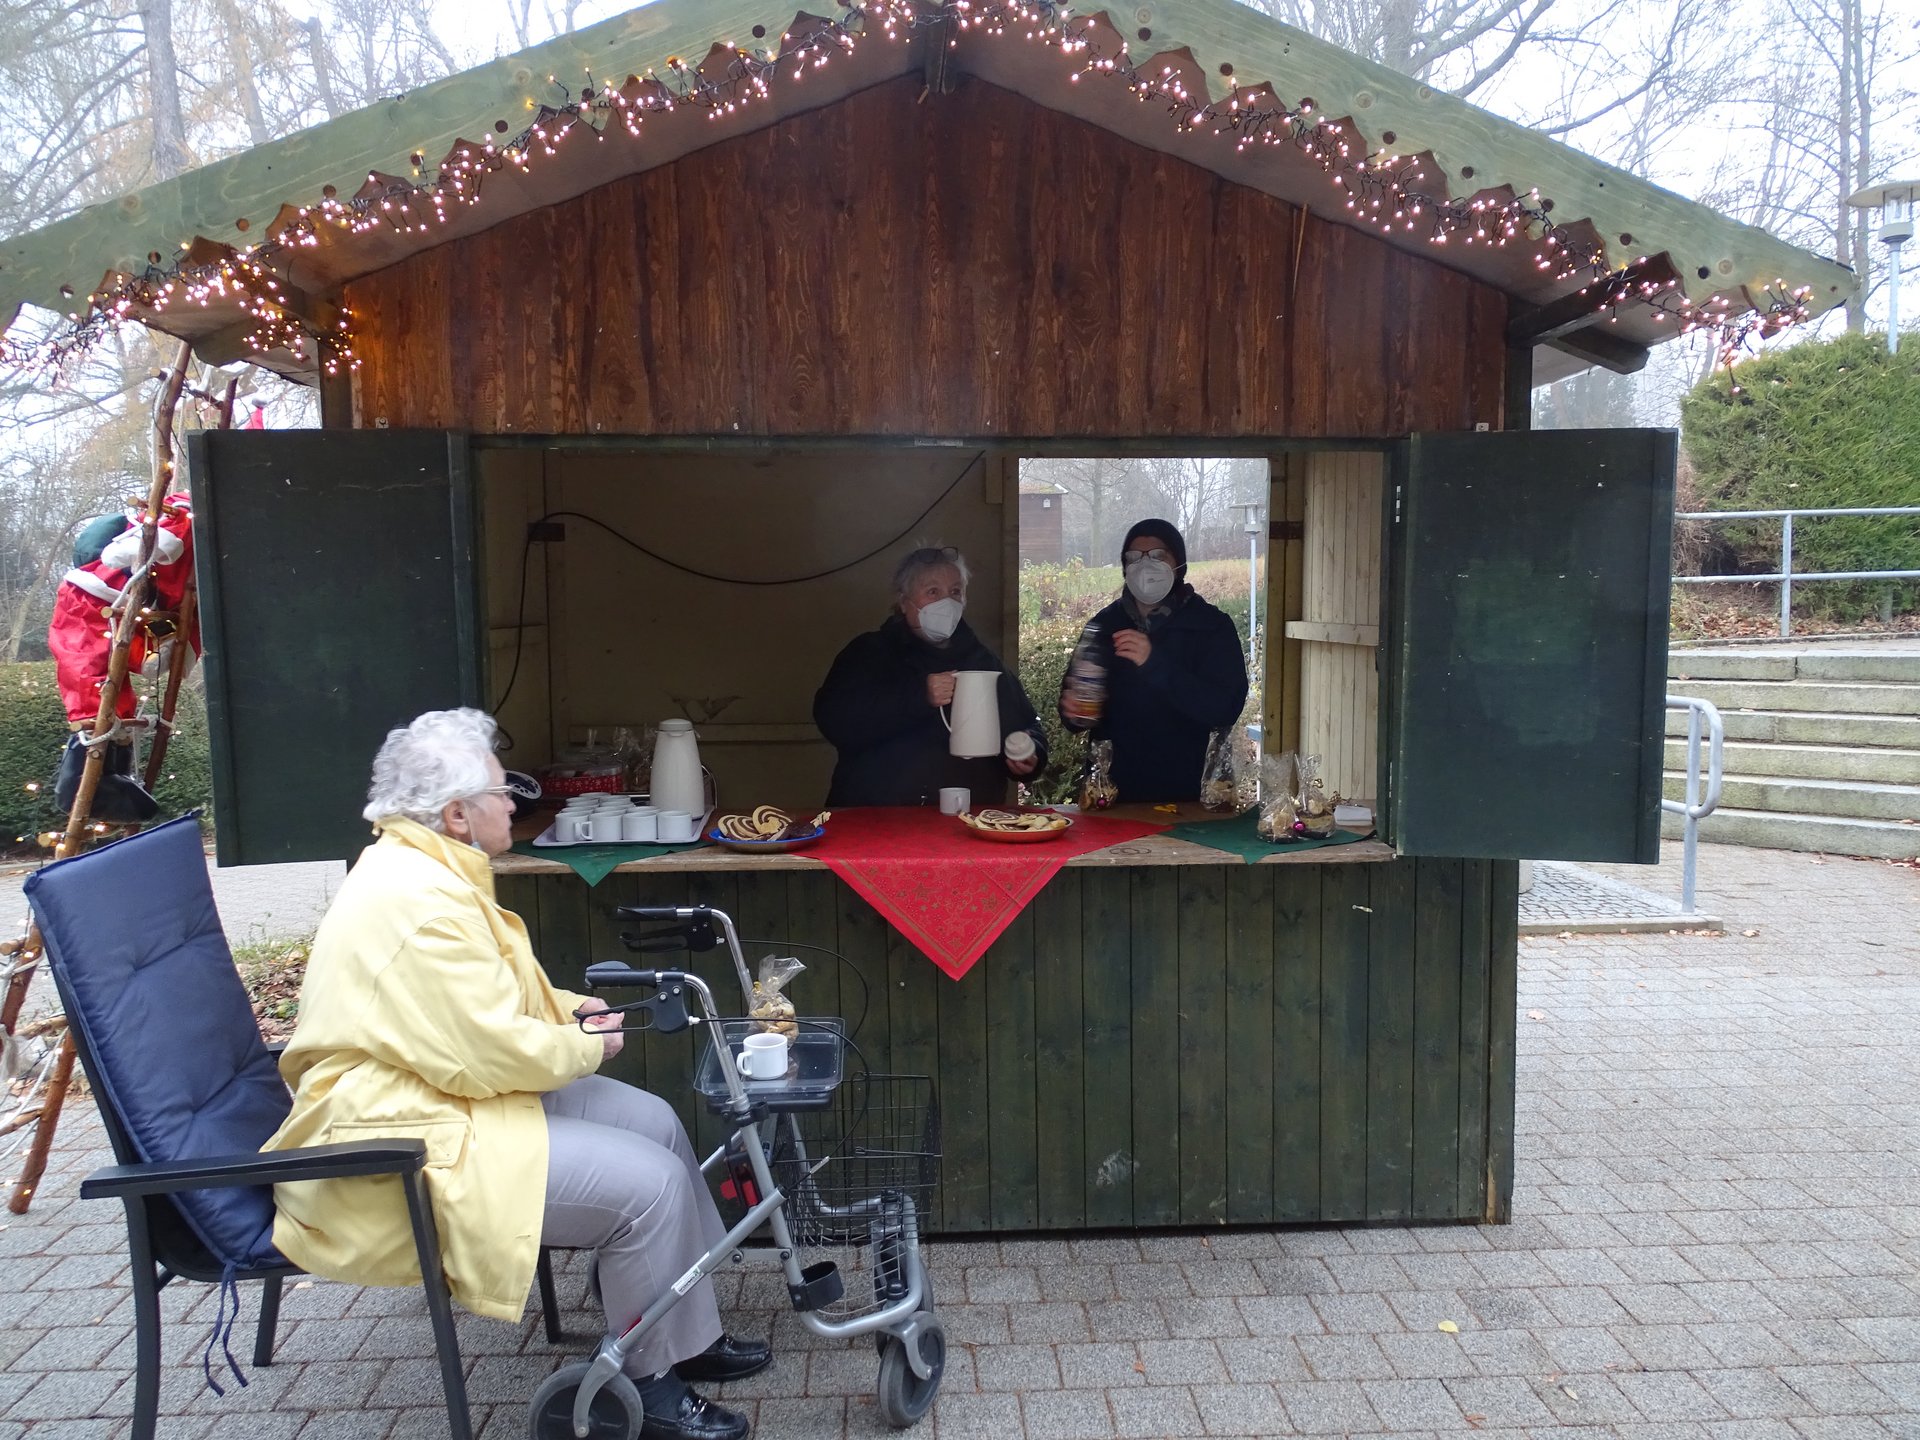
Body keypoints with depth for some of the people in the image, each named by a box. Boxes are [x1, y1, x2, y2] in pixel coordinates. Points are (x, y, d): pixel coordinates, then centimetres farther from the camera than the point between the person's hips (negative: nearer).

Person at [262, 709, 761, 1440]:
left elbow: (490, 999, 20)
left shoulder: (421, 869, 9)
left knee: (653, 1121, 7)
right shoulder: (418, 902, -25)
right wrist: (586, 1045, -9)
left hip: (446, 1094, 11)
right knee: (647, 1183, -17)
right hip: (400, 1143, -11)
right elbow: (490, 1053, -27)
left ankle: (693, 1335, 18)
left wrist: (572, 1009, 5)